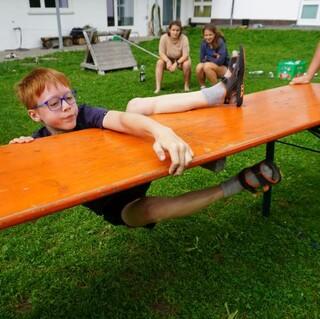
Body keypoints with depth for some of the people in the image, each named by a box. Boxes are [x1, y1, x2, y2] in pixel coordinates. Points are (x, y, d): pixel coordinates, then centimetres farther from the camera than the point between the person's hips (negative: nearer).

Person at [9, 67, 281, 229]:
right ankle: (235, 185, -29)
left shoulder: (83, 115, -13)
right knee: (145, 209, -39)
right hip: (115, 206, 0)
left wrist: (163, 132, -56)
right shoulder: (39, 144, -8)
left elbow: (122, 119, -35)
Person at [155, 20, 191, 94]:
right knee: (159, 62, -27)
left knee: (187, 64, -32)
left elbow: (185, 55, -26)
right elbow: (161, 53, -18)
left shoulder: (184, 38, -24)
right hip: (168, 59, 1)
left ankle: (186, 86, -9)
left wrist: (176, 63, -41)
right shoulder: (164, 37, -21)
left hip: (181, 60, -1)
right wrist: (168, 61, -37)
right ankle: (158, 88, -23)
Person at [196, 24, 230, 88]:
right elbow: (202, 59, -6)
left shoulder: (220, 43, -17)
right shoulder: (204, 43, -4)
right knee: (199, 67, -25)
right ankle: (202, 87, -4)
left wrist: (208, 58, -13)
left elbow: (220, 61, -24)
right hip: (212, 68, 4)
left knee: (207, 66, -31)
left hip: (224, 68, -4)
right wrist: (214, 57, -17)